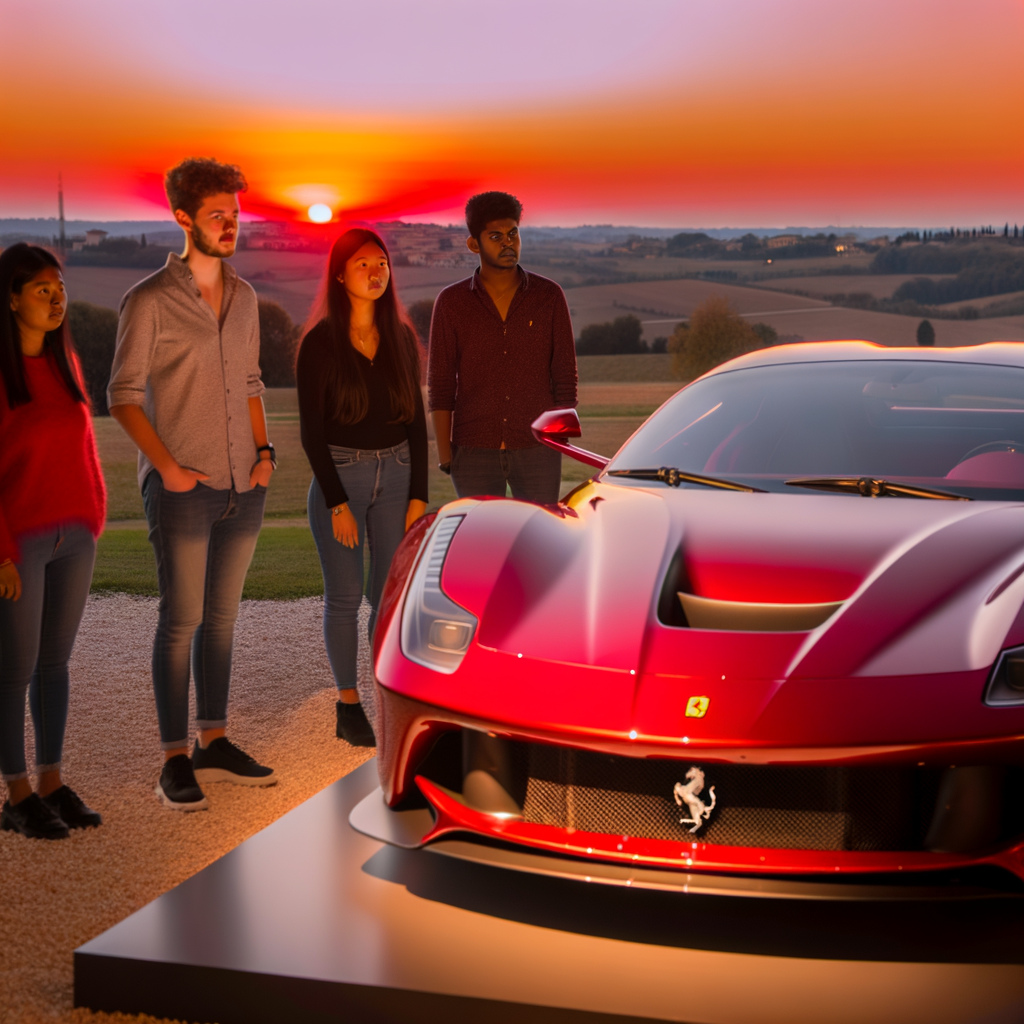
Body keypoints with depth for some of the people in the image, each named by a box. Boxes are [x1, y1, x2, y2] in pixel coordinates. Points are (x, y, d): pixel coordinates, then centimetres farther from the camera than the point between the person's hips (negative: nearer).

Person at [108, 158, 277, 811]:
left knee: (222, 619, 11)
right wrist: (167, 466, -12)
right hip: (183, 488, -6)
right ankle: (176, 761, 3)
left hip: (243, 486, 6)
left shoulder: (244, 297, 13)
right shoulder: (150, 302, -6)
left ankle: (214, 744, 21)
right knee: (181, 622, -3)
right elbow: (123, 395, -6)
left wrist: (263, 451, 7)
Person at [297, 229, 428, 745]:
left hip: (396, 474, 3)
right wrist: (337, 502, -11)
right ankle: (348, 707, 13)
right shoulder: (320, 343, -5)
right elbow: (311, 431, -7)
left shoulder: (402, 338, 7)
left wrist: (418, 494, 2)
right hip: (339, 475, -3)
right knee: (345, 597, 2)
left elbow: (416, 419, 8)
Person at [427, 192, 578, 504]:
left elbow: (565, 375, 6)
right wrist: (444, 453, -4)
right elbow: (440, 385, 3)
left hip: (537, 451, 0)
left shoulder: (549, 296, 4)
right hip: (474, 452, 0)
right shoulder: (452, 302, 3)